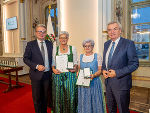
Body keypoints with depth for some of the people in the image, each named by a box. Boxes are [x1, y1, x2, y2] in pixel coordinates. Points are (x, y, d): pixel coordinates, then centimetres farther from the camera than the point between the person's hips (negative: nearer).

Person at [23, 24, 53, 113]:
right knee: (37, 96, 12)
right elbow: (26, 59, -5)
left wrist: (52, 69, 1)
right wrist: (36, 66, -17)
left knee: (45, 96, 17)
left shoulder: (50, 44, 6)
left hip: (47, 74, 3)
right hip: (36, 74, -2)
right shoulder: (30, 44, -3)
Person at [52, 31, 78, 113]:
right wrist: (53, 69, -8)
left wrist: (75, 68, -10)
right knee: (58, 96, 5)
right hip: (58, 75, 1)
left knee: (70, 95, 0)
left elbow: (75, 62, 8)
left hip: (70, 75, -1)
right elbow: (53, 62, 10)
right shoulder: (55, 49, 8)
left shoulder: (72, 48, 6)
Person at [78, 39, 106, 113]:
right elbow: (78, 69, 13)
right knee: (84, 102, 8)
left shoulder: (97, 56, 1)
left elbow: (100, 70, -3)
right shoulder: (81, 57, 11)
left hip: (94, 82, -2)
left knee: (95, 101, 4)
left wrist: (94, 75, -21)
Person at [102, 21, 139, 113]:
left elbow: (134, 64, -14)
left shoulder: (128, 43, -11)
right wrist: (103, 70, -2)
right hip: (108, 82, 6)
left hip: (121, 82, -6)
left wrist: (117, 73, -21)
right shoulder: (106, 44, 9)